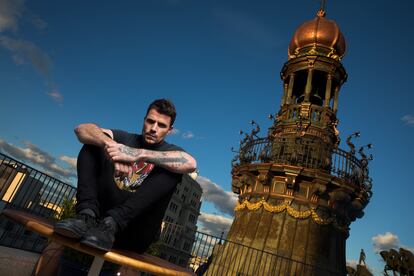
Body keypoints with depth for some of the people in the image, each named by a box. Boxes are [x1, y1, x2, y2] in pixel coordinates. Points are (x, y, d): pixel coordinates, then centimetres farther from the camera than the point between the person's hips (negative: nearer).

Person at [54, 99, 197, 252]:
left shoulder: (170, 151, 3)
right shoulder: (125, 139, 11)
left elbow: (191, 164, -24)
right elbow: (82, 129, -5)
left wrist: (138, 154, -32)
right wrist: (110, 144, -27)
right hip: (106, 208, 3)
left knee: (171, 172, -22)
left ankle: (110, 224, -30)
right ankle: (87, 216, -23)